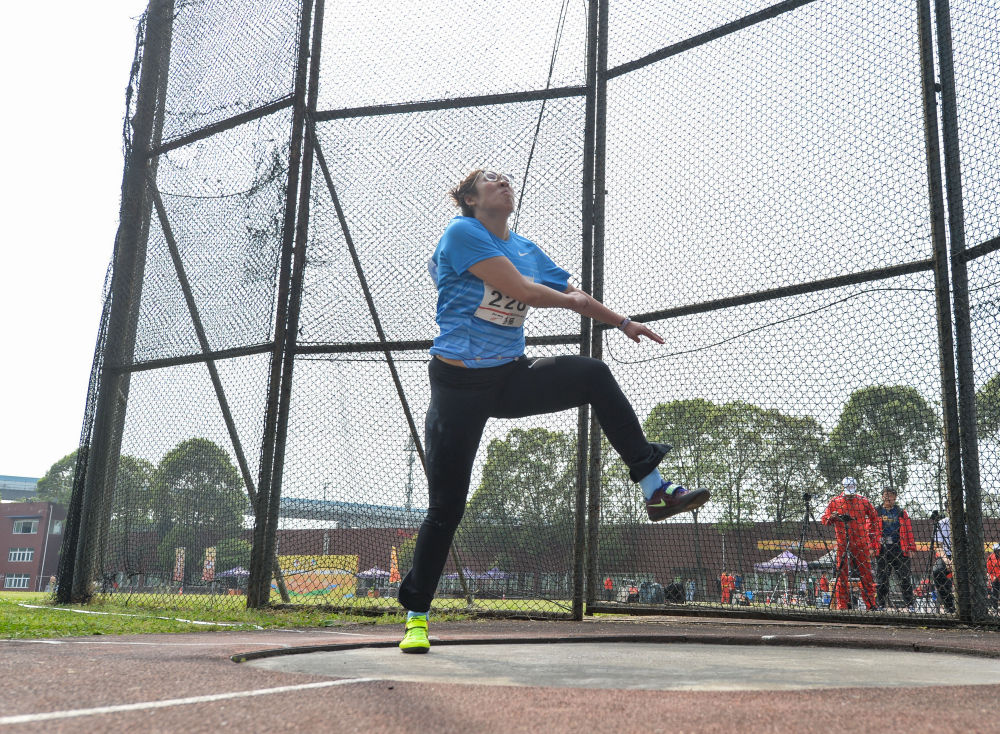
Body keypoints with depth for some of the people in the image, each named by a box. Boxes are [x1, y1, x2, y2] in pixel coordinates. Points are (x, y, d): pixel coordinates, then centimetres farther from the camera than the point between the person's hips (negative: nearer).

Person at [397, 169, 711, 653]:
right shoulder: (461, 232, -8)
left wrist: (623, 322, 24)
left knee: (594, 375, -13)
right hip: (459, 385, -5)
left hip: (510, 379, 6)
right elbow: (521, 290, -16)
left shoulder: (527, 249, 13)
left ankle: (654, 488, -8)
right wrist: (571, 300, 0)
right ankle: (415, 616, 13)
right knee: (446, 506, -3)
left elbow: (571, 294, 24)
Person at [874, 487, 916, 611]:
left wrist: (911, 547, 2)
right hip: (881, 549, 0)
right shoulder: (876, 512, 12)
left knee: (904, 577, -2)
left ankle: (909, 604, 4)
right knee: (881, 578, 1)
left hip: (899, 549, 0)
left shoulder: (901, 513, 14)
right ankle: (881, 604, 7)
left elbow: (908, 530, 10)